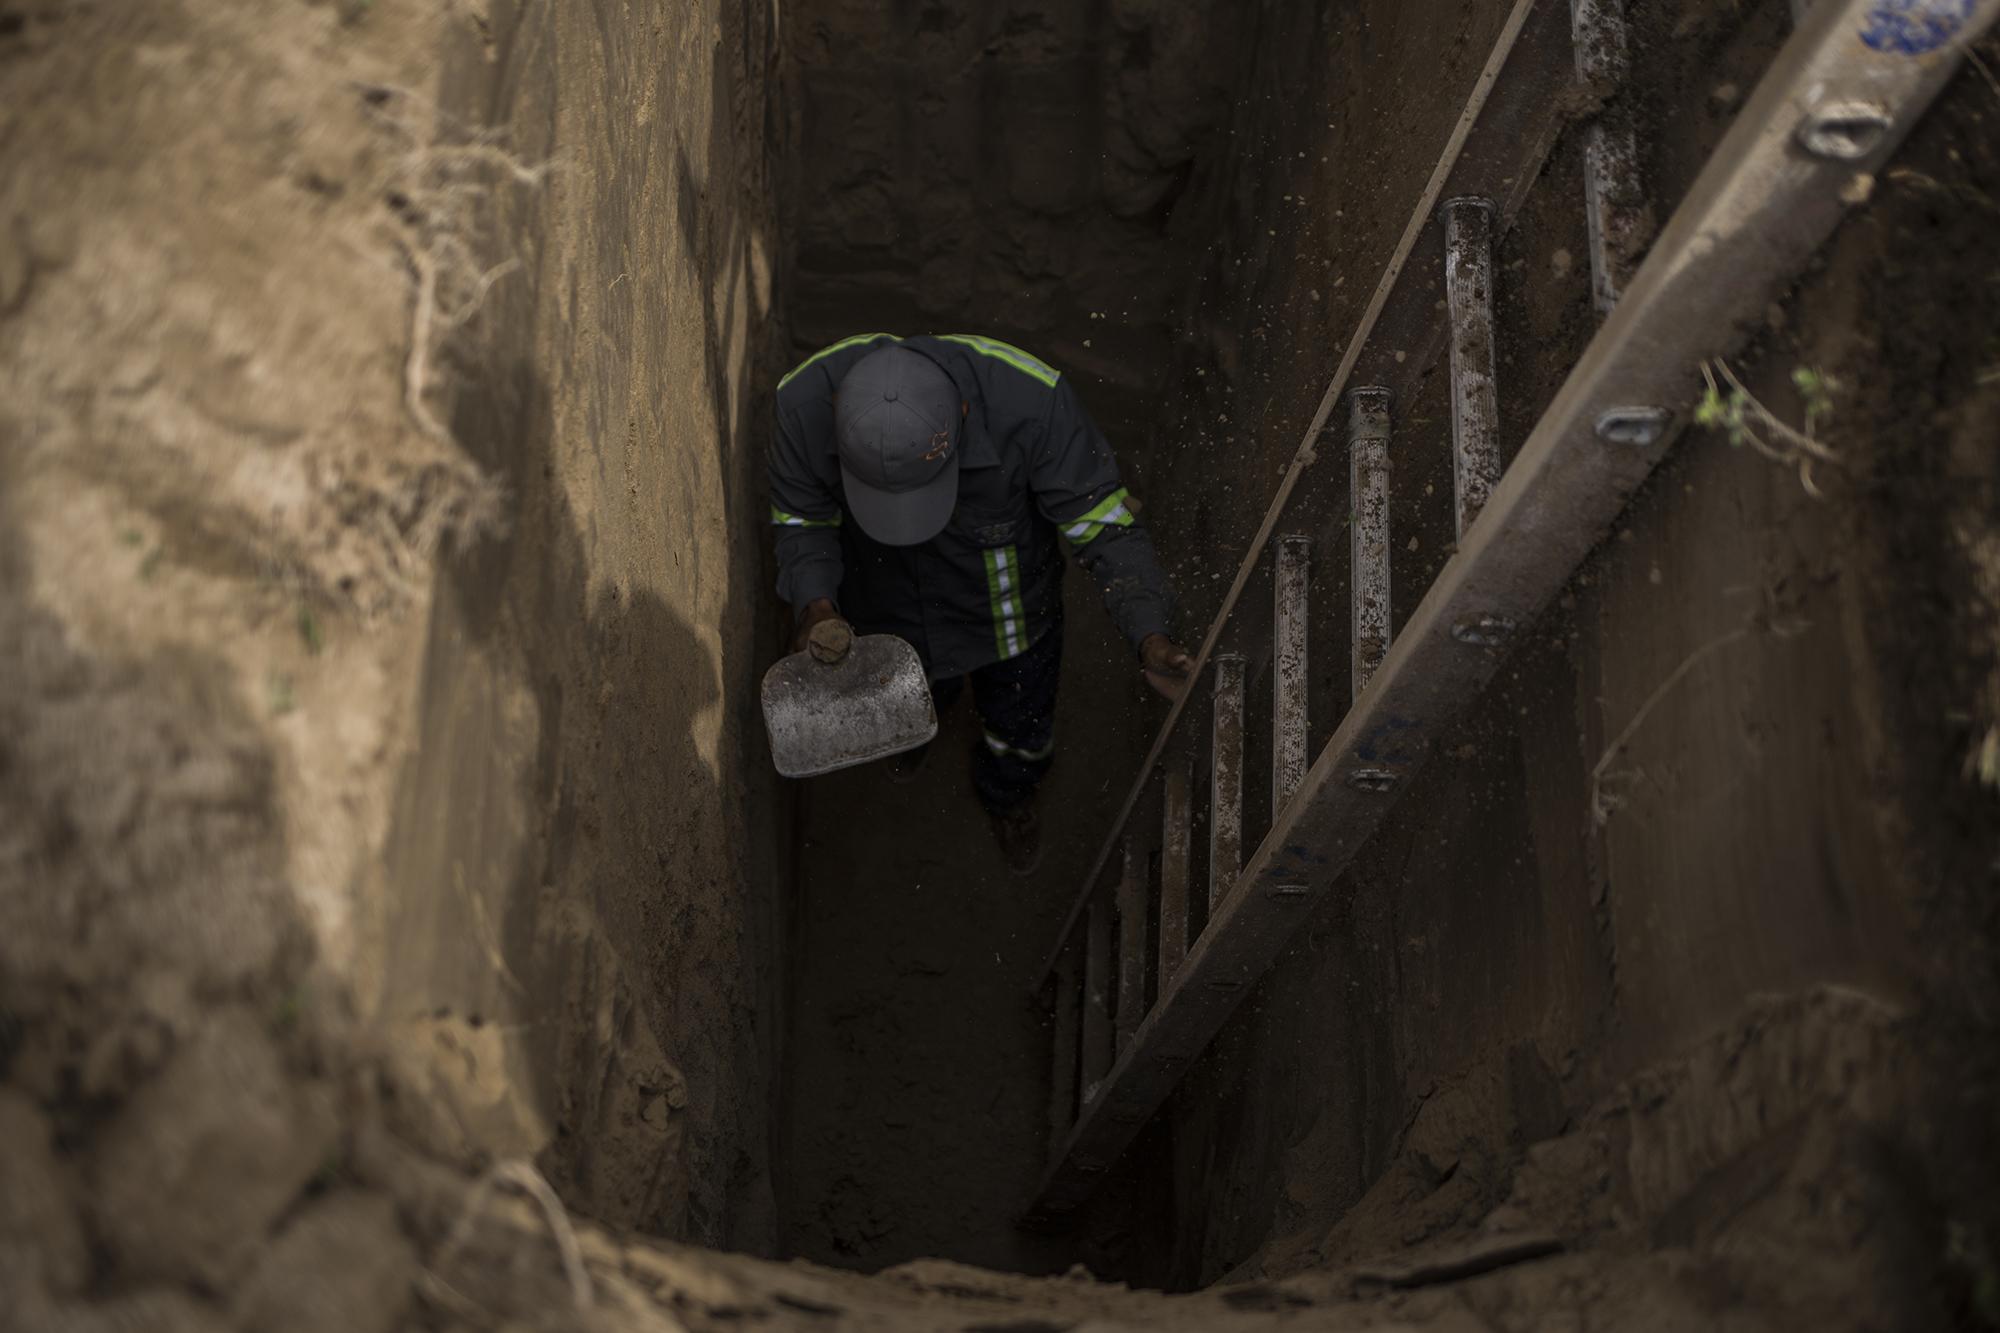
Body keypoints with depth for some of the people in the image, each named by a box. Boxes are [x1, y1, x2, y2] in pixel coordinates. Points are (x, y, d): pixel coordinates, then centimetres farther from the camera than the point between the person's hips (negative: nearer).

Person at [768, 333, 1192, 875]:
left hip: (1006, 602, -1)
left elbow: (1098, 513, -28)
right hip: (890, 602, 1)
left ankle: (1007, 795, 63)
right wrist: (814, 603, -36)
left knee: (1019, 728, 26)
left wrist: (1149, 633, -41)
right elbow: (801, 518, -16)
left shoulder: (1029, 400, -43)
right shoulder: (805, 401, -36)